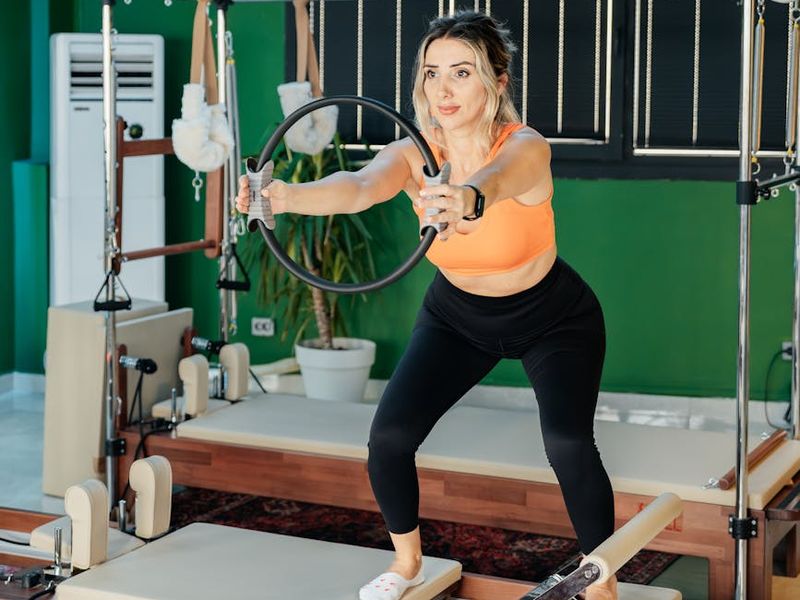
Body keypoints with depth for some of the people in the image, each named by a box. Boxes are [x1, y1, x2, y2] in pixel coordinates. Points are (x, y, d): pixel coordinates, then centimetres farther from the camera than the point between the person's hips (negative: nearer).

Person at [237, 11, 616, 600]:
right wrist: (289, 196, -65)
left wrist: (469, 198, -79)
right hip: (457, 314, 4)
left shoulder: (525, 148, -30)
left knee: (568, 443, -23)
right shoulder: (413, 155, -22)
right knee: (389, 435, -9)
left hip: (554, 318, -3)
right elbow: (359, 186, -44)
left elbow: (496, 176, -55)